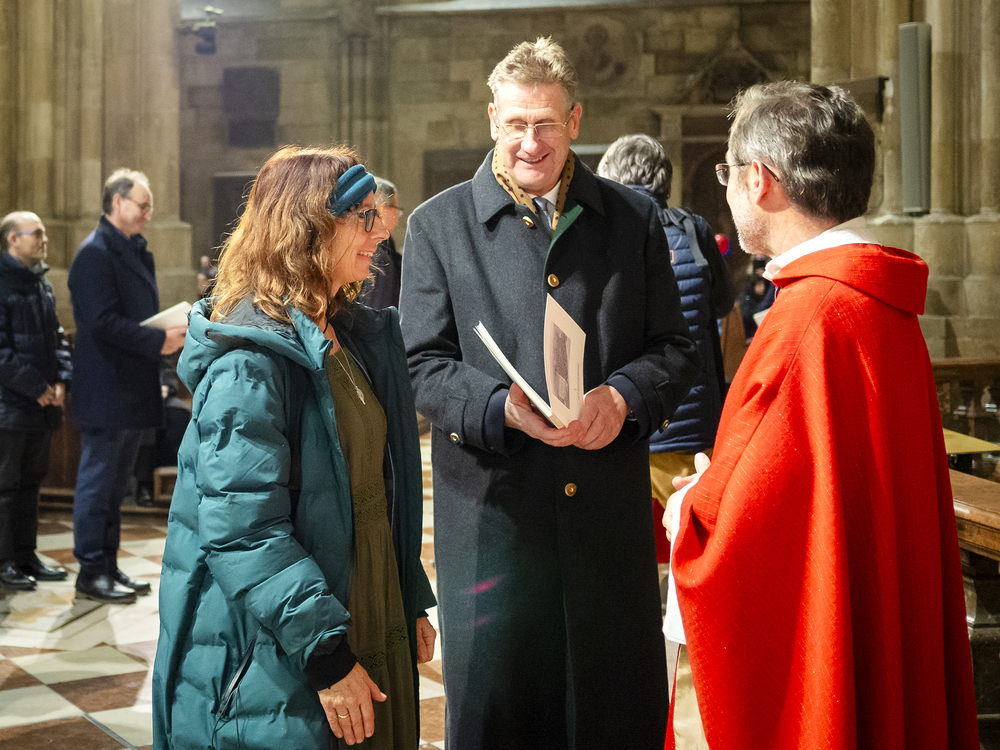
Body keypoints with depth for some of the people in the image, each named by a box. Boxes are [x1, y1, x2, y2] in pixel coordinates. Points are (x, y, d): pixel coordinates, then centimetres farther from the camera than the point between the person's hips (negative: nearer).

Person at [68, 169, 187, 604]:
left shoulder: (133, 251, 18)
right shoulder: (95, 253, -12)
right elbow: (103, 322, -21)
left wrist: (171, 331, 8)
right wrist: (159, 341, -20)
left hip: (133, 388, 9)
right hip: (105, 389, -9)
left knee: (114, 483, 14)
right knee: (98, 481, -2)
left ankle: (108, 567, 21)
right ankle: (91, 572, 5)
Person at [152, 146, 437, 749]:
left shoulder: (354, 337, 11)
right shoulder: (251, 358, -19)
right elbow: (245, 530, -24)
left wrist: (412, 602, 15)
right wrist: (327, 653, -25)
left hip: (369, 626, 9)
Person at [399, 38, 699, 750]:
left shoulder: (633, 218, 9)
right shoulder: (438, 224, 4)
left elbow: (674, 349, 8)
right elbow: (424, 366, 0)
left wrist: (621, 397, -13)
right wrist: (505, 408, -19)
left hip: (611, 507, 2)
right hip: (493, 506, -1)